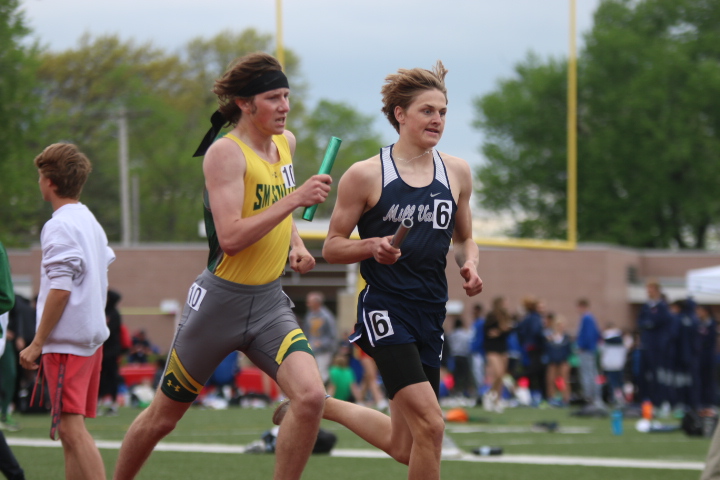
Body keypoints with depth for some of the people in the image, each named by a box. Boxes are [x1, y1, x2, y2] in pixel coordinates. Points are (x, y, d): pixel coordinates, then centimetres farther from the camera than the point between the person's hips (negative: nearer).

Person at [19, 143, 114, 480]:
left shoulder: (59, 226, -12)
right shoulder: (91, 222, 16)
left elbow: (61, 290, -18)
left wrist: (37, 343, -14)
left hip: (66, 341, -10)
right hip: (92, 337, 10)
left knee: (72, 428, -13)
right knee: (71, 430, 12)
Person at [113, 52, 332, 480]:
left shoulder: (286, 142, 7)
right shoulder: (226, 152, -16)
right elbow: (230, 237, -27)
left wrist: (296, 244, 10)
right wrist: (295, 199, -28)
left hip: (270, 301, 5)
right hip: (222, 298, -5)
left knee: (311, 396, -19)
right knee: (163, 416, 8)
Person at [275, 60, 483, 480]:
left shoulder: (457, 172, 8)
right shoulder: (366, 176, -5)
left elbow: (465, 239, 22)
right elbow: (332, 247, 0)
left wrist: (471, 265, 0)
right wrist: (373, 246, -19)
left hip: (430, 314, 6)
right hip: (385, 308, -6)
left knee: (402, 446, 12)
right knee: (429, 423, -21)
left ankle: (320, 405, 37)